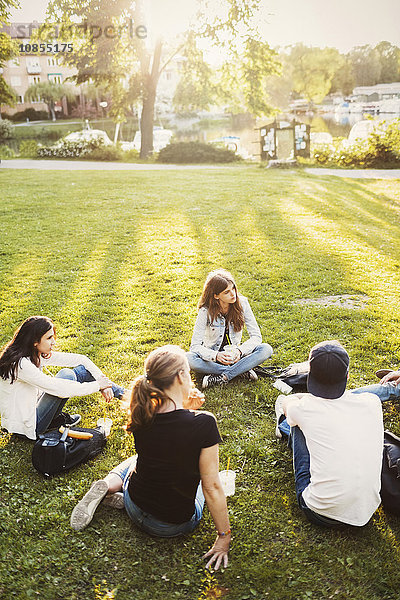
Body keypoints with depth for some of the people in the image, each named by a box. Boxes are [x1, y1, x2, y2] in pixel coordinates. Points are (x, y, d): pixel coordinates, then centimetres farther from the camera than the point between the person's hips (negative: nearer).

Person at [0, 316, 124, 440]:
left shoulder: (38, 355, -2)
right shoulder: (21, 364, -28)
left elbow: (80, 359, 0)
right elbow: (59, 389, -31)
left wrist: (103, 381, -12)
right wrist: (97, 385, -22)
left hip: (30, 408, 8)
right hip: (26, 428, -8)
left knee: (82, 369, -1)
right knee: (66, 375, -20)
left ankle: (123, 394, 9)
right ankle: (57, 419, -1)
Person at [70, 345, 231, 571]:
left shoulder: (142, 415, -14)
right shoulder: (204, 423, -28)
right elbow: (212, 487, -19)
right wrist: (224, 537, -7)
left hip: (136, 511, 4)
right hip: (175, 524, -4)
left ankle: (109, 485, 6)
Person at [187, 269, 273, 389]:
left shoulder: (242, 303, -12)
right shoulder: (206, 311, -18)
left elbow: (256, 337, -11)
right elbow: (195, 346, -20)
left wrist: (240, 351, -30)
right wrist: (216, 355, -39)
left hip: (234, 355, 1)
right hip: (213, 355, -1)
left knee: (266, 350, -24)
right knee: (188, 359, -33)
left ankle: (222, 376, -27)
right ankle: (241, 370, -24)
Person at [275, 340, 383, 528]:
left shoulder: (305, 408, -14)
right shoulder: (371, 402, -8)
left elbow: (287, 401, 13)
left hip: (322, 515, -3)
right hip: (367, 513, 3)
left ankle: (286, 426, 46)